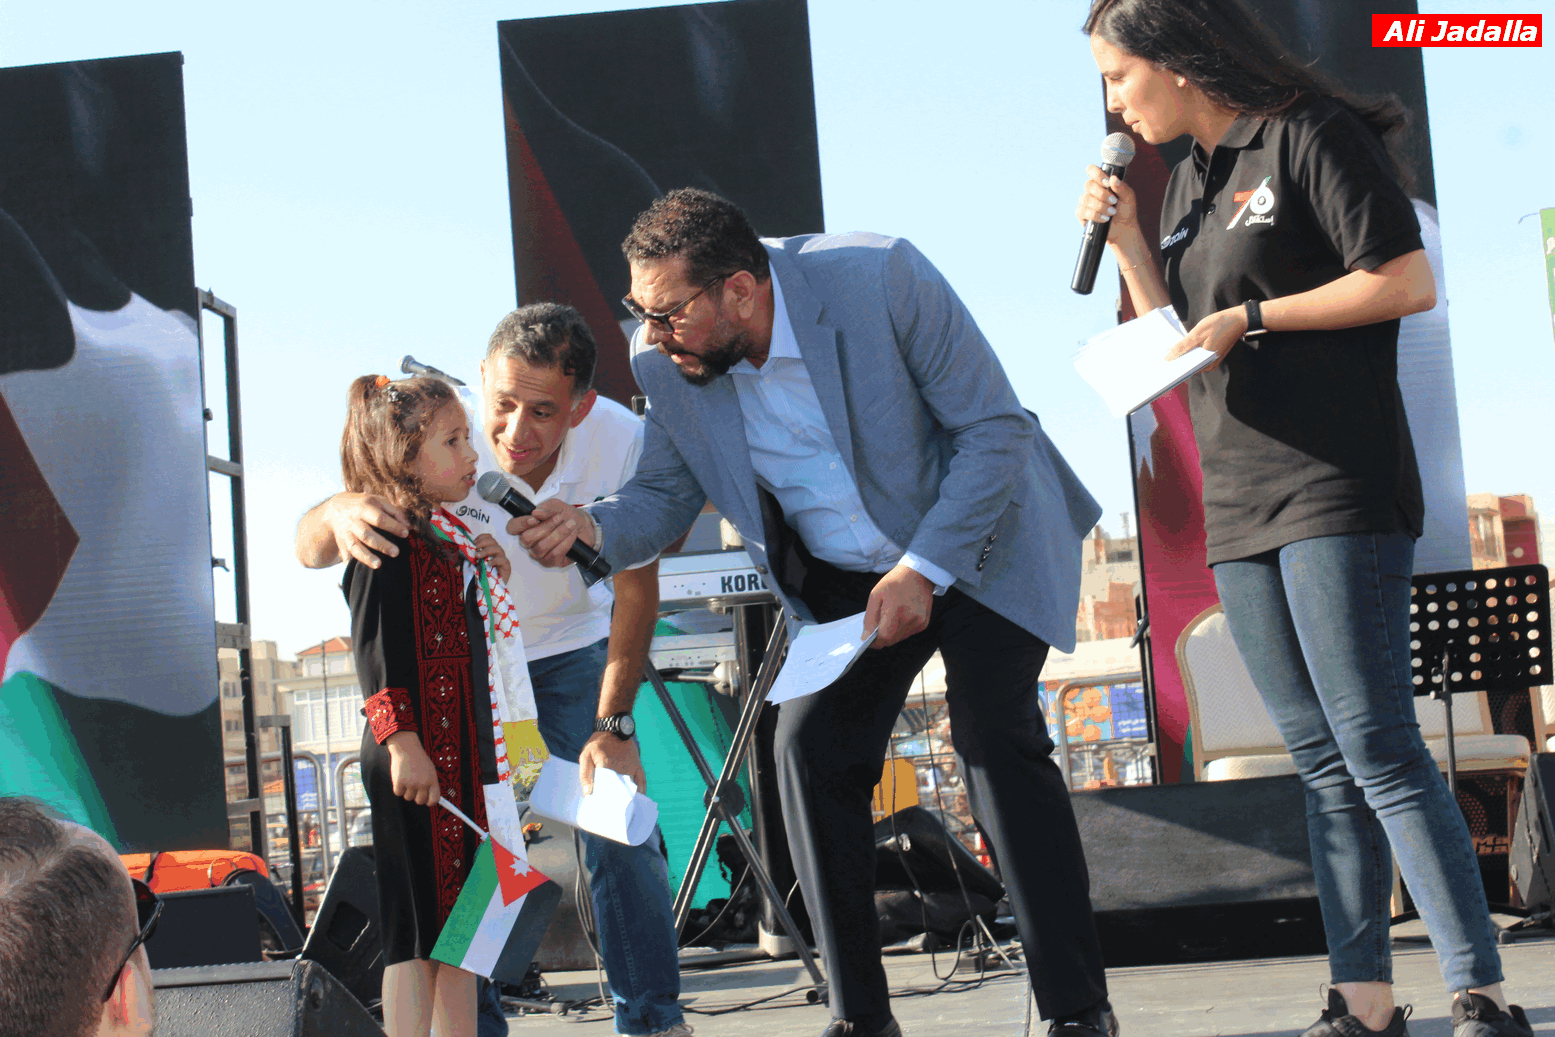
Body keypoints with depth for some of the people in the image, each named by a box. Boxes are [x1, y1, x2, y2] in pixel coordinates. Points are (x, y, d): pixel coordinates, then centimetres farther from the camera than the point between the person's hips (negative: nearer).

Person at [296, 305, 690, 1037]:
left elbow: (635, 587, -17)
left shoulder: (621, 441, -30)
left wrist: (612, 726, -21)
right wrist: (340, 513, -55)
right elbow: (308, 550, -30)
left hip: (572, 643, 1)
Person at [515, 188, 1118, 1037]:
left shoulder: (881, 280, -26)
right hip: (842, 578, 5)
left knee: (995, 737, -19)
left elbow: (995, 428, -20)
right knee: (807, 744, -11)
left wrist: (923, 571, -26)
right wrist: (592, 527, -24)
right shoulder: (666, 361, -13)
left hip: (975, 541, -5)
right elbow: (666, 497, -1)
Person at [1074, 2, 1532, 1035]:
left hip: (1338, 493, -8)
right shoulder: (1191, 179, 18)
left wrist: (1250, 316, -12)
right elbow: (1174, 335, 20)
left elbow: (1408, 283, -12)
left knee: (1378, 749, -12)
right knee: (1324, 763, 7)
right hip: (1239, 508, 8)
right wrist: (1127, 240, 7)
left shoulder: (1310, 137, -5)